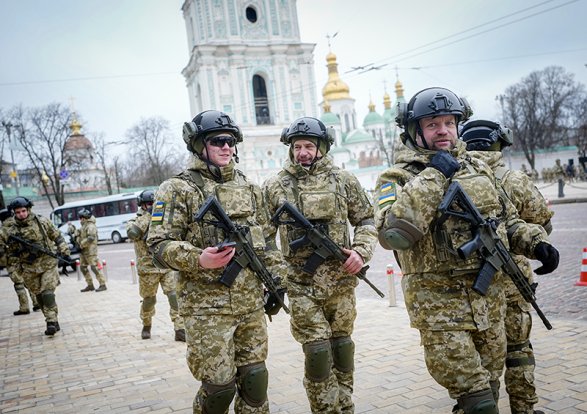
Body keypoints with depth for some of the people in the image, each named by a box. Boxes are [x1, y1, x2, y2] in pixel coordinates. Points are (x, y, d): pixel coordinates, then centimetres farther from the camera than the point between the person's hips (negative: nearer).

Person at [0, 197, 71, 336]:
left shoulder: (42, 221, -1)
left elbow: (57, 237, 7)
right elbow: (11, 253, 8)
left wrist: (64, 252, 0)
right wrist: (18, 270, 4)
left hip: (48, 264, -2)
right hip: (30, 269, 3)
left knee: (47, 293, -14)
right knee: (40, 296, 7)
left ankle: (51, 322, -14)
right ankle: (54, 322, 16)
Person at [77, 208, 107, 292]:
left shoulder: (91, 226, -14)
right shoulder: (83, 226, 16)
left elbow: (91, 238, -25)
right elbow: (79, 236, 22)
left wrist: (81, 244, -19)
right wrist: (77, 238, 0)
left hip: (90, 251, -10)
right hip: (83, 251, 10)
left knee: (95, 267, -11)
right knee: (83, 267, 12)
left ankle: (103, 285, -6)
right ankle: (90, 285, 20)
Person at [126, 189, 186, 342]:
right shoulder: (135, 221, -1)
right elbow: (132, 233, -24)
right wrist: (147, 215, -21)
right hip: (148, 269, -2)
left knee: (175, 296, -10)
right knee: (149, 300, 12)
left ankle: (180, 330, -6)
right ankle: (146, 326, 37)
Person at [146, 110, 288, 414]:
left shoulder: (248, 187, 13)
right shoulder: (178, 189, -5)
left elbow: (265, 240, 18)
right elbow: (159, 245, -10)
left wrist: (276, 278, 11)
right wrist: (198, 260, -26)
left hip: (251, 304, 5)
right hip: (206, 308, -5)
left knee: (254, 379, 11)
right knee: (219, 385, -1)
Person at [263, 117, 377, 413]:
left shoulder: (343, 180, 2)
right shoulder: (275, 187, 0)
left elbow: (366, 220, 8)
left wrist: (361, 251, -8)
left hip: (341, 278, 2)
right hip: (302, 283, -2)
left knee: (341, 346, 12)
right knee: (317, 352, -4)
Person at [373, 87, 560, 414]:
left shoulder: (478, 168, 11)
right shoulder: (398, 178, -8)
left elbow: (507, 219, 20)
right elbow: (393, 234, -27)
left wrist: (537, 242, 1)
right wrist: (433, 177, -22)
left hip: (490, 300, 6)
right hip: (440, 306, -6)